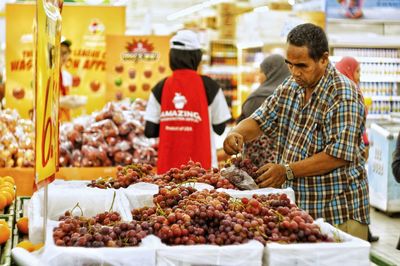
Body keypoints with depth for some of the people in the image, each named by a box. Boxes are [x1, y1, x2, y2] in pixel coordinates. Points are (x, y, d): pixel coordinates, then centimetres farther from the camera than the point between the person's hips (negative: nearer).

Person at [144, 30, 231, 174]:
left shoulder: (160, 88, 0)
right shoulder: (209, 86, -5)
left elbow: (150, 132, 0)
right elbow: (220, 128, 2)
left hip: (168, 164, 2)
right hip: (201, 163, -2)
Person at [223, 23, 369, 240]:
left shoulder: (343, 95, -16)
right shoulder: (291, 87, 8)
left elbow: (339, 155, -22)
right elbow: (260, 120, 14)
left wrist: (287, 171, -23)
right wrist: (237, 134, -9)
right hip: (295, 206, 7)